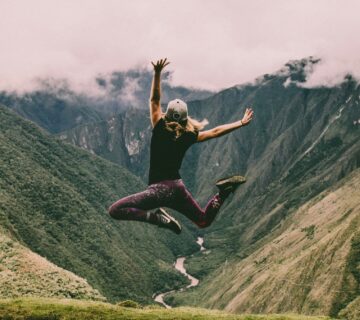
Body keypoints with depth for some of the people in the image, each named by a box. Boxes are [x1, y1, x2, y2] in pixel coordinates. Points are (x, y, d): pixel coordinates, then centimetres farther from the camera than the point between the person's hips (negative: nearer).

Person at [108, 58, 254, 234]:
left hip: (159, 188, -5)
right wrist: (241, 123, 21)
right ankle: (223, 192, -1)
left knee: (115, 210, -10)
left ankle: (157, 217, -25)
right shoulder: (189, 137, 3)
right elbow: (216, 132, 11)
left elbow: (154, 100, -4)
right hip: (178, 188, 5)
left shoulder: (160, 130, -6)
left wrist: (157, 73, -6)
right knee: (204, 221, 24)